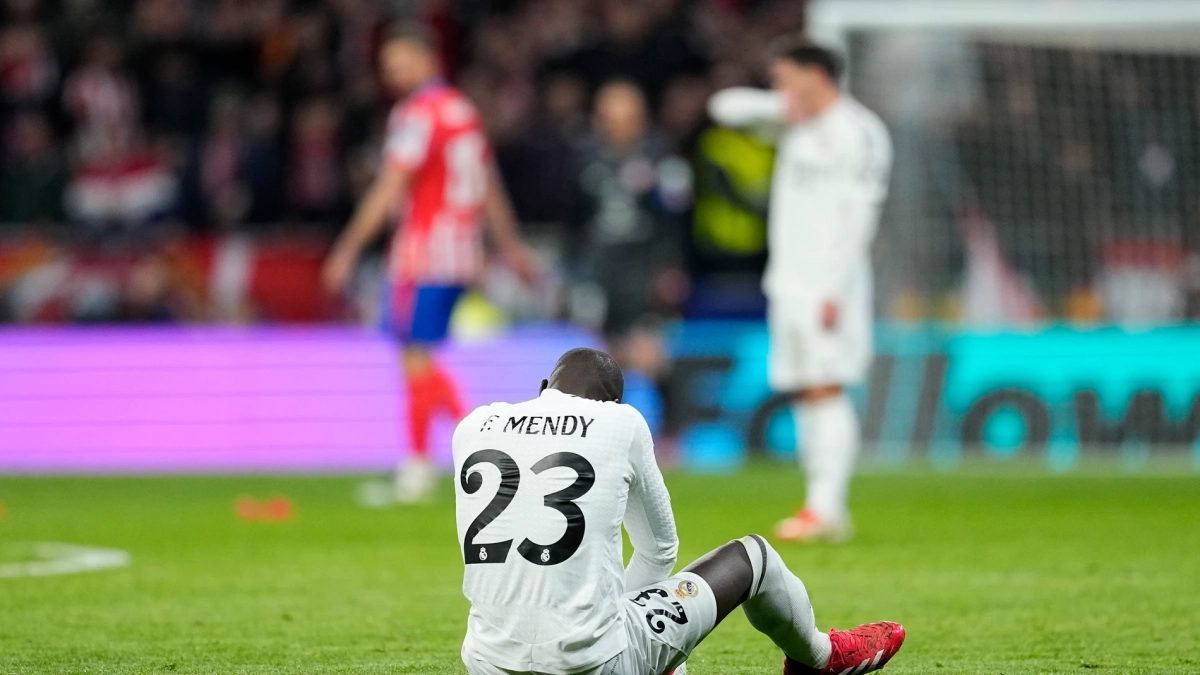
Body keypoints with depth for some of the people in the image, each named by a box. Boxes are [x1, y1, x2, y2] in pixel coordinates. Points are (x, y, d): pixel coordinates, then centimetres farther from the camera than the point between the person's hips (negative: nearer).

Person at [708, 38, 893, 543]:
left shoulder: (858, 133, -9)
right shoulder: (795, 121, 16)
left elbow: (859, 217, -15)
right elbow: (726, 107, 18)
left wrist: (835, 290, -21)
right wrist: (777, 106, -1)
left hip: (829, 282, -8)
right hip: (789, 279, 8)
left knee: (825, 388, -14)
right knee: (803, 393, 4)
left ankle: (825, 508, -18)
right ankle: (827, 511, 4)